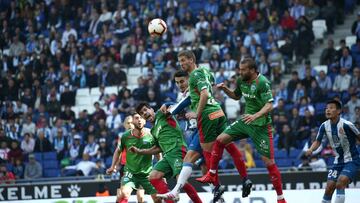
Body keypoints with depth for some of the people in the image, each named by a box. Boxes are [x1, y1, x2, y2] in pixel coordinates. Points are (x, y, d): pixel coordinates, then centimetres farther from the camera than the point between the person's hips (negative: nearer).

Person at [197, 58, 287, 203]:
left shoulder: (262, 83, -20)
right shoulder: (241, 80, 3)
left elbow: (269, 105, -27)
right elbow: (236, 96, 22)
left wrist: (255, 116, -42)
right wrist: (225, 89, 3)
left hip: (261, 125, -7)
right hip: (246, 121, 7)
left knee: (268, 161, -8)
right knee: (220, 139, -4)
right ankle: (212, 175, 10)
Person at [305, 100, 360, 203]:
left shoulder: (346, 125, -20)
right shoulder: (324, 126, -4)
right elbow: (318, 141, 7)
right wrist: (310, 150, -13)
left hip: (352, 160, -6)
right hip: (338, 161, 6)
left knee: (340, 184, -24)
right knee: (329, 188, 3)